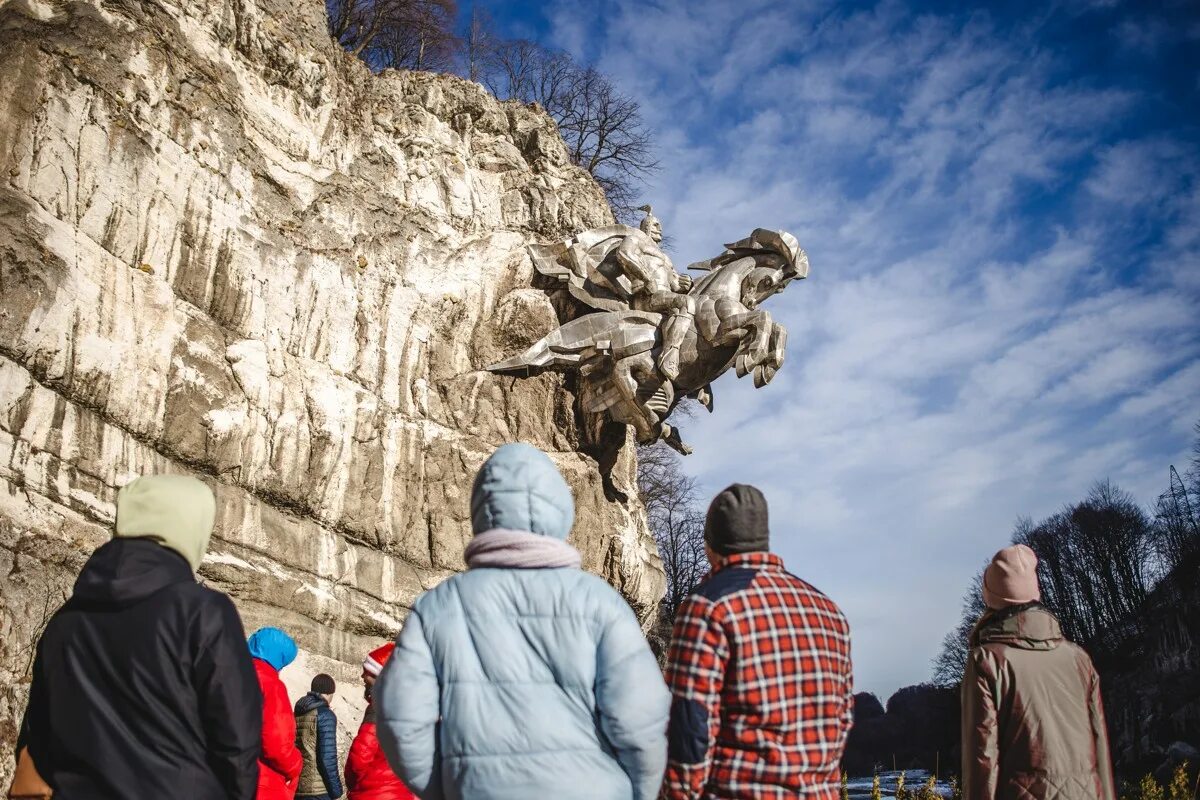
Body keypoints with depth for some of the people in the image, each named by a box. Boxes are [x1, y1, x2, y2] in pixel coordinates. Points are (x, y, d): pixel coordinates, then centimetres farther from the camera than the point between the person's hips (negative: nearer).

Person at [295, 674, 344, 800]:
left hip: (294, 787, 7)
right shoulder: (325, 715, -10)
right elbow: (327, 757, -16)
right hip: (318, 789, -7)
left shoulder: (295, 714, 10)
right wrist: (336, 789, -9)